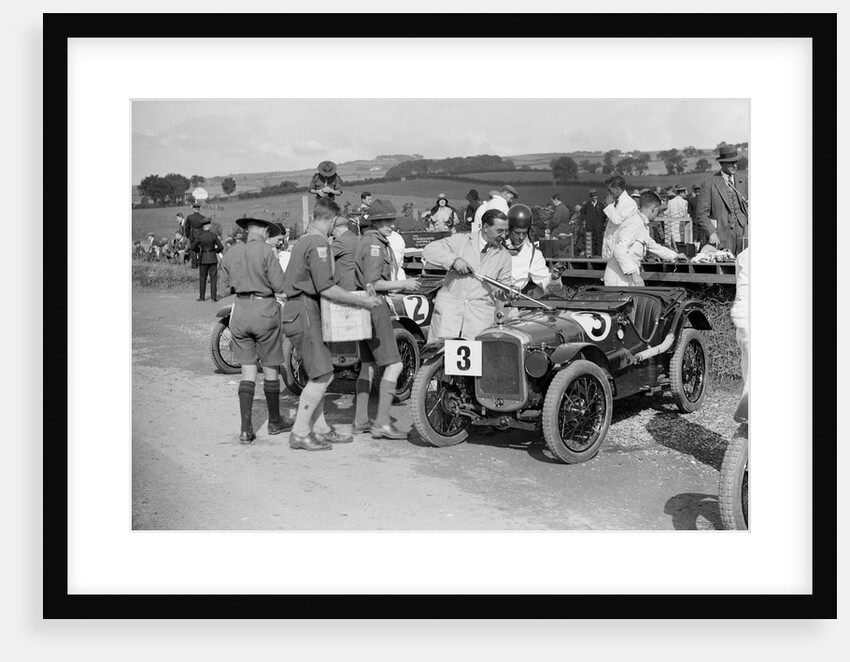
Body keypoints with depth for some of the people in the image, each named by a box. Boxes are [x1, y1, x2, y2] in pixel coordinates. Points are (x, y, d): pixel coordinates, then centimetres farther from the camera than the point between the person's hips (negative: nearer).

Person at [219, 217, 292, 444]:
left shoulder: (230, 253, 5)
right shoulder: (265, 251, -12)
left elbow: (229, 282, 13)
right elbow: (279, 286, -12)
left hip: (240, 309, 5)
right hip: (264, 311, -4)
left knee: (248, 371, 8)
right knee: (270, 369, 11)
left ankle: (246, 429, 1)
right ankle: (274, 421, 26)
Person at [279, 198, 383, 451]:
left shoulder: (304, 239, 17)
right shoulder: (318, 243, -15)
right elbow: (326, 288, -20)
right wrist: (361, 300, -15)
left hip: (299, 310, 10)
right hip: (303, 312, -10)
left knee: (320, 375, 13)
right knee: (322, 375, -9)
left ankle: (320, 429, 18)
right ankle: (299, 433, -5)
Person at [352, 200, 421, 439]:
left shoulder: (378, 242, 18)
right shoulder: (374, 244, -14)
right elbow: (372, 283, -21)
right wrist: (403, 284, -14)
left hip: (367, 308, 11)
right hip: (374, 308, -11)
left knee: (368, 365, 14)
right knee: (394, 364, -12)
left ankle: (361, 420, 19)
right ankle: (382, 423, -13)